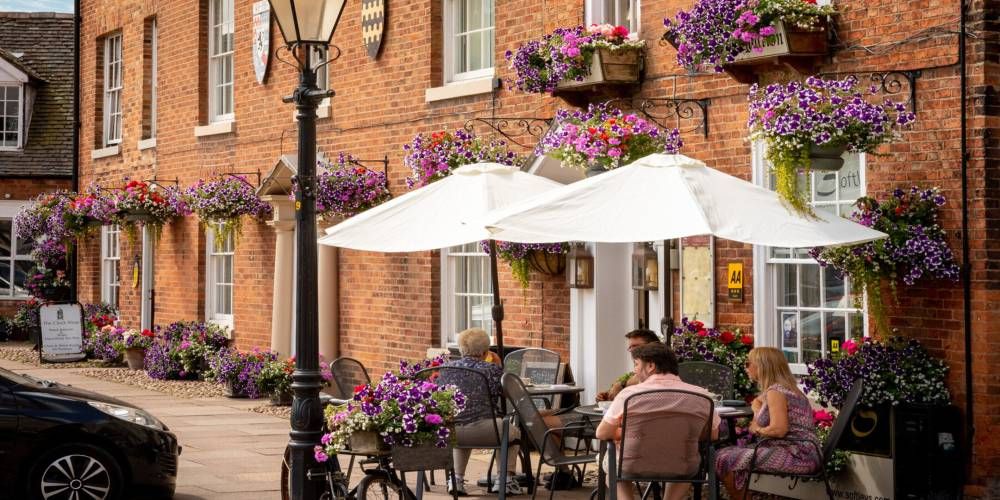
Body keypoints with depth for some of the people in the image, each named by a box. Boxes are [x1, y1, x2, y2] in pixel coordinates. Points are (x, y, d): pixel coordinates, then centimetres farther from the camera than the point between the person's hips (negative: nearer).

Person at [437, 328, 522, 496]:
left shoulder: (445, 368, 11)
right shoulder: (492, 370, -1)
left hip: (449, 433, 4)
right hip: (483, 431, -4)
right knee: (513, 432, 29)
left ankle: (457, 479, 31)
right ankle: (505, 479, 22)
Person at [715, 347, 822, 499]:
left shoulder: (775, 391, -13)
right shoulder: (783, 387, 17)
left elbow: (779, 430, -25)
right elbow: (757, 403, 35)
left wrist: (757, 430, -5)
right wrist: (757, 417, 13)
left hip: (797, 455, -10)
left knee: (725, 459, -11)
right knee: (730, 453, 14)